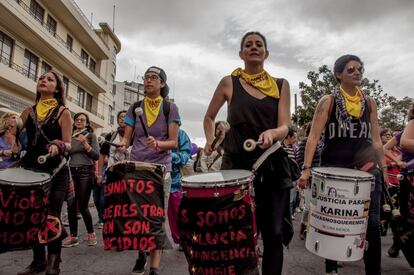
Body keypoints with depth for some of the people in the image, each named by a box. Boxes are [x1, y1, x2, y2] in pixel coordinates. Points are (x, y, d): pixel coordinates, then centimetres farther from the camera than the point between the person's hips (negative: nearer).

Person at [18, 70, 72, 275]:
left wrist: (58, 146, -27)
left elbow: (67, 145, -9)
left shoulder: (63, 112, -2)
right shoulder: (29, 112, 10)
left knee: (52, 217, -3)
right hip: (31, 170, 5)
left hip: (55, 172, -4)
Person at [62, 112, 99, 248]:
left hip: (86, 172, -4)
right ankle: (73, 236, 12)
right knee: (71, 205, 1)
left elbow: (96, 156, -6)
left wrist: (85, 143, -15)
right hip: (71, 172, 4)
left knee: (82, 206, -2)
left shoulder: (91, 136, 2)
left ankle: (91, 233, 17)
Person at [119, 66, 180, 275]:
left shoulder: (170, 108, 0)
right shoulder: (135, 108, 8)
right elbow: (127, 137, 5)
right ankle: (141, 254, 31)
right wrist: (122, 144, -17)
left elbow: (173, 142, -4)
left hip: (160, 168, -2)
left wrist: (157, 143, -24)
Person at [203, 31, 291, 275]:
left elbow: (284, 127, -3)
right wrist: (210, 141, 1)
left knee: (273, 233, 7)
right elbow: (209, 117, 16)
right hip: (237, 165, -1)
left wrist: (271, 133, -24)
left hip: (273, 166, 2)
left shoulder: (281, 85, 8)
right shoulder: (229, 83, 4)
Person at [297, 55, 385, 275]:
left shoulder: (369, 103, 10)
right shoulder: (328, 102, -2)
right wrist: (306, 169, -21)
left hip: (366, 169, 3)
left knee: (372, 223, -4)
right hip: (334, 168, -2)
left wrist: (383, 168, 8)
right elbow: (314, 136, -11)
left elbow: (376, 140, 13)